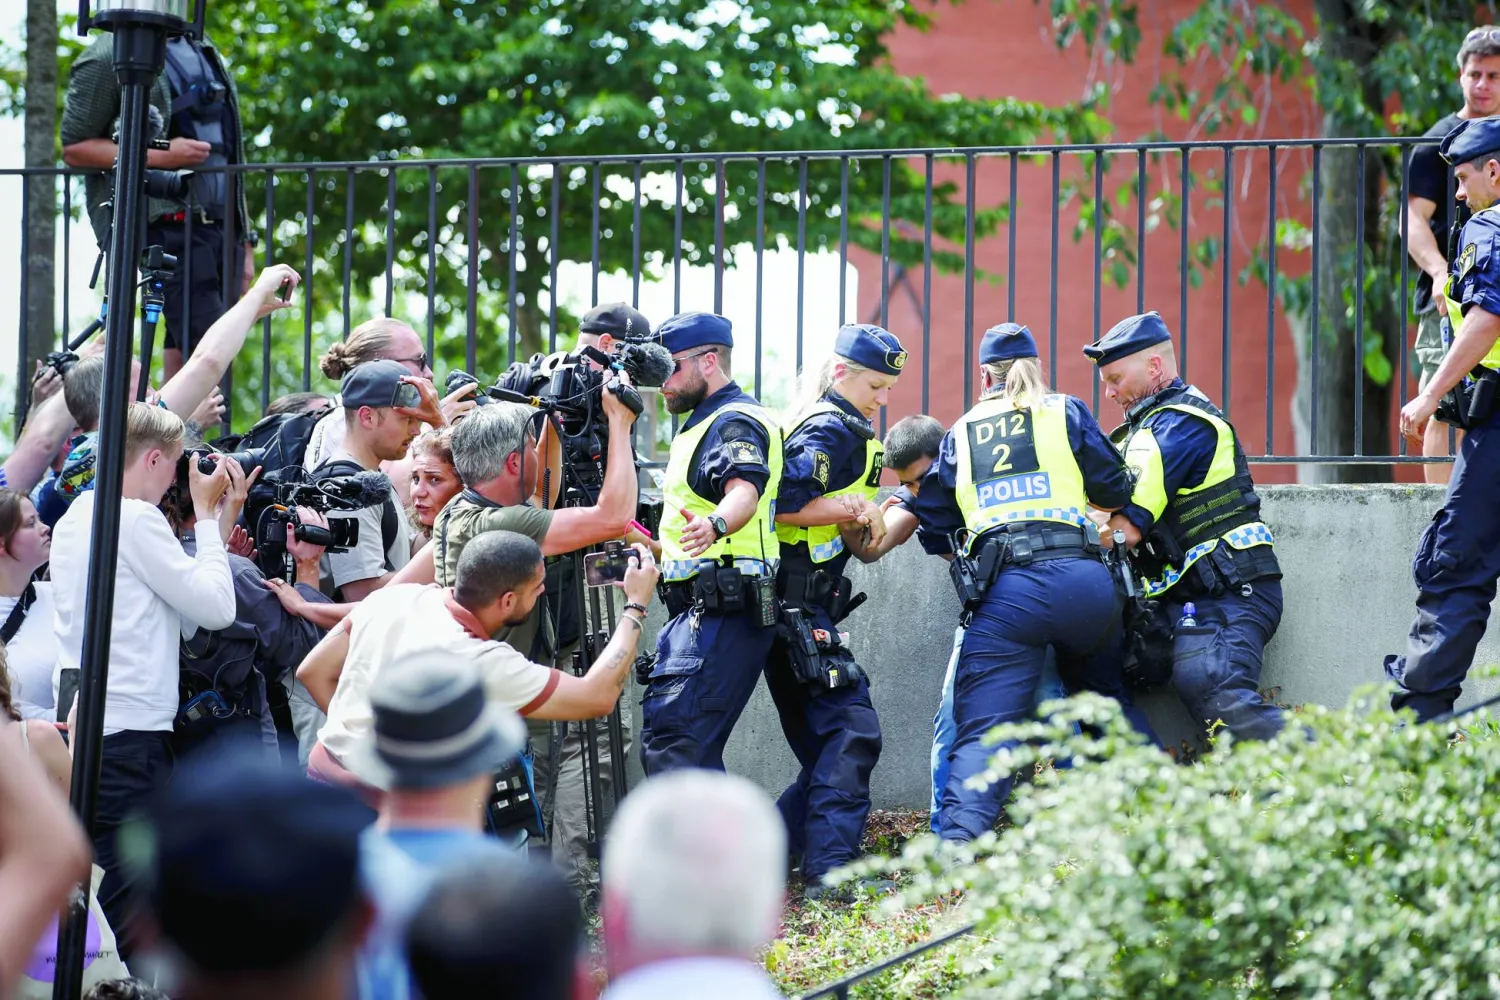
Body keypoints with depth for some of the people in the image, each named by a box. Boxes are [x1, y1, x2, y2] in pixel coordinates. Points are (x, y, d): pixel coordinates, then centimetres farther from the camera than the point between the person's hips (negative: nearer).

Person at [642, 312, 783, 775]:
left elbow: (745, 489, -31)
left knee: (669, 739, -24)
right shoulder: (706, 422, 24)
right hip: (701, 610, 12)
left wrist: (714, 525, -51)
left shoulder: (734, 422, -10)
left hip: (722, 612, -12)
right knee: (694, 748, 12)